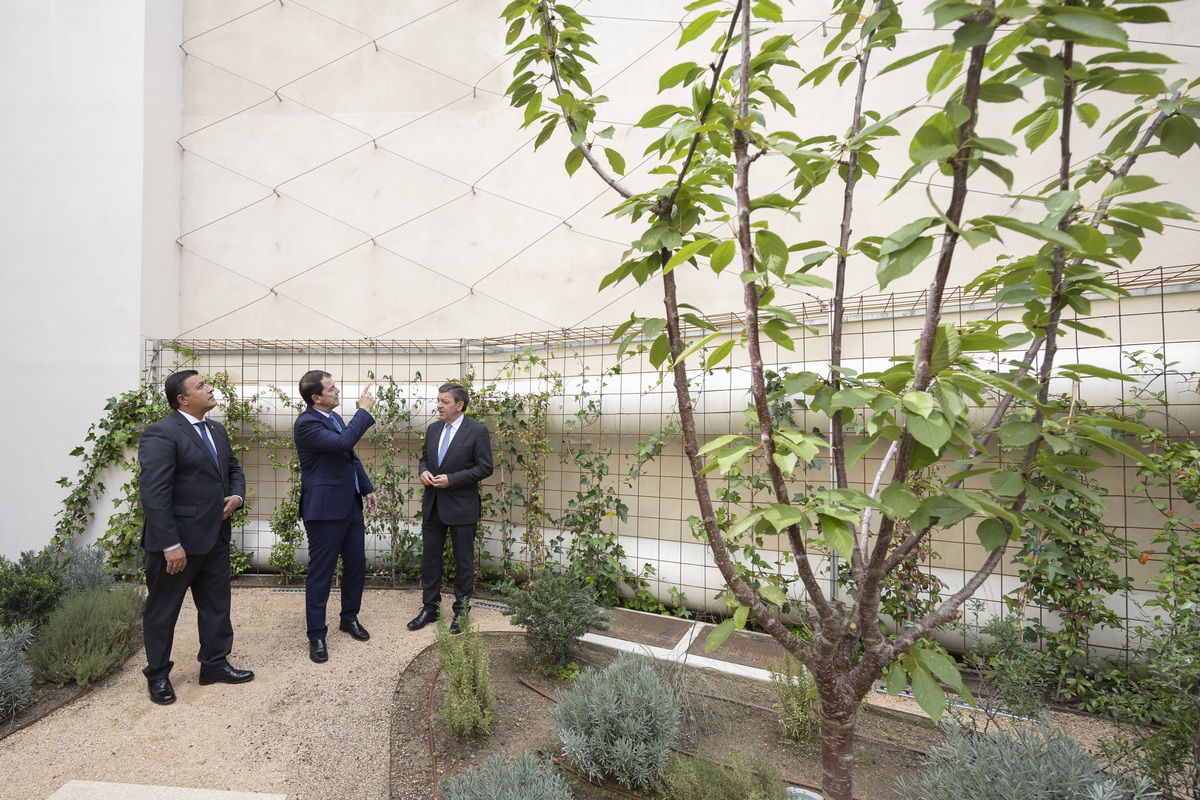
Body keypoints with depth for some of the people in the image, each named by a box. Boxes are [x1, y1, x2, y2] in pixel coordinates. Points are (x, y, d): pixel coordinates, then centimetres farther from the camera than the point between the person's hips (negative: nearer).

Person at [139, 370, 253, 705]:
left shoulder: (217, 431, 10)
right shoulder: (161, 434, -16)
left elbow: (233, 468, 22)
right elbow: (154, 494, -20)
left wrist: (237, 495, 0)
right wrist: (170, 545, -22)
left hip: (216, 537, 8)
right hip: (177, 542, -8)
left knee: (216, 604, 17)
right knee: (162, 610, 12)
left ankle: (214, 664, 32)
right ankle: (157, 675, 31)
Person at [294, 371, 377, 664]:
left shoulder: (334, 417, 11)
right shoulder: (306, 424, -17)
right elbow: (343, 442, -32)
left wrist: (366, 487, 19)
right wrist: (363, 411, -22)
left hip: (350, 505, 9)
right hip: (325, 509, -8)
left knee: (357, 565, 16)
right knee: (321, 574, 4)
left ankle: (349, 618, 36)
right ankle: (316, 636, 20)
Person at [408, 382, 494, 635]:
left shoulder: (477, 431, -11)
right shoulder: (433, 429, 8)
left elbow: (485, 467, -12)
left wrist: (451, 479, -19)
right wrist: (424, 472, -5)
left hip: (461, 507, -6)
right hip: (433, 504, 6)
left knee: (463, 561, 7)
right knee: (430, 557, 14)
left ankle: (461, 611, 24)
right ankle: (430, 608, 30)